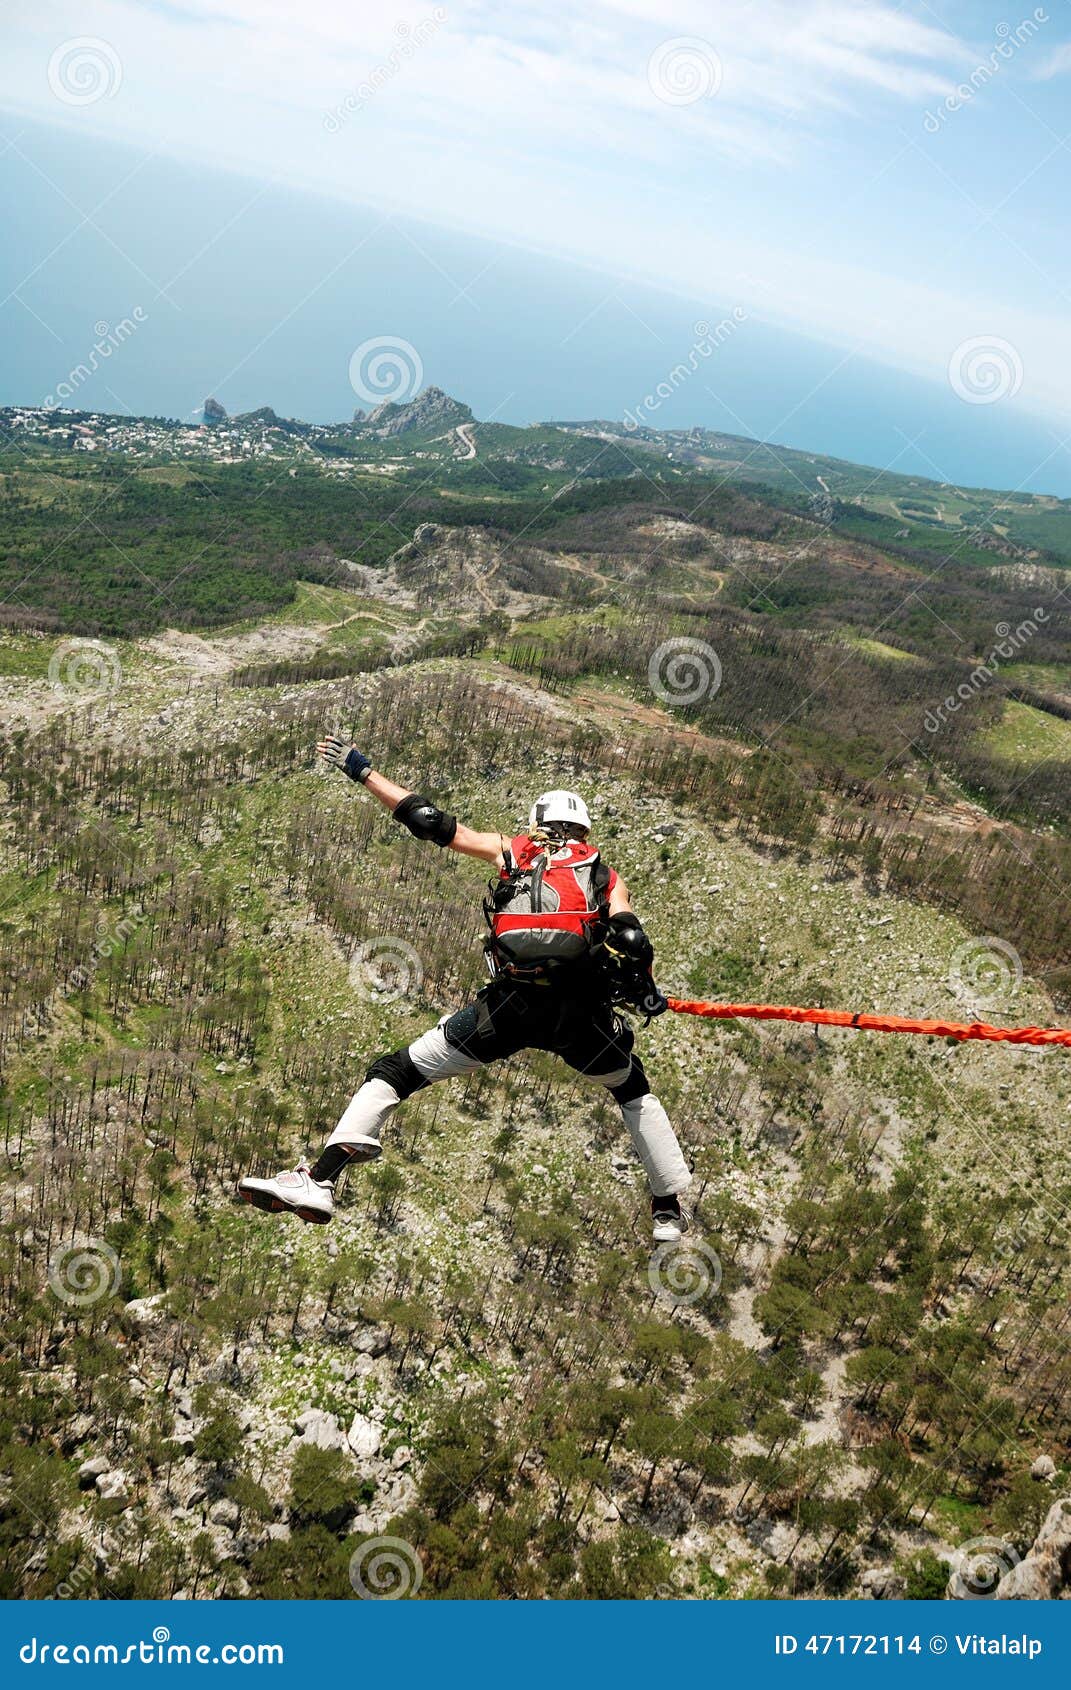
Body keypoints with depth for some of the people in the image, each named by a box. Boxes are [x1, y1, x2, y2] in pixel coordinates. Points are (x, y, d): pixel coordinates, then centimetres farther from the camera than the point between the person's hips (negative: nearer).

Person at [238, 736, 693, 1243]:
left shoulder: (510, 852, 19)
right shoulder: (606, 876, 21)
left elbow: (430, 821, 16)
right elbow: (631, 941, 3)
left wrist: (361, 769, 24)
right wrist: (646, 992, 19)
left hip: (507, 1009, -1)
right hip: (581, 1015, 2)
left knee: (395, 1072, 9)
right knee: (633, 1090, 31)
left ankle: (319, 1179, -5)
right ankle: (669, 1212, 30)